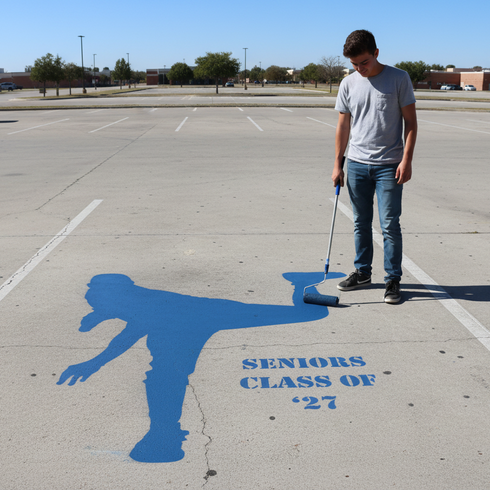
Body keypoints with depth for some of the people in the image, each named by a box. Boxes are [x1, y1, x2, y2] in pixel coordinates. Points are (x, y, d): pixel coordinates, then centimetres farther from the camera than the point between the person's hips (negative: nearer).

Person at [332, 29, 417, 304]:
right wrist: (338, 163, 7)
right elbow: (343, 126, 10)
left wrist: (406, 160, -10)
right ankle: (363, 272, 25)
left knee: (390, 225, -3)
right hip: (357, 164, 4)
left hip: (389, 165, -3)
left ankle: (393, 279, 8)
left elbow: (410, 121, -2)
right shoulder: (349, 84, 6)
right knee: (361, 223, 11)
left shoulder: (399, 78, -3)